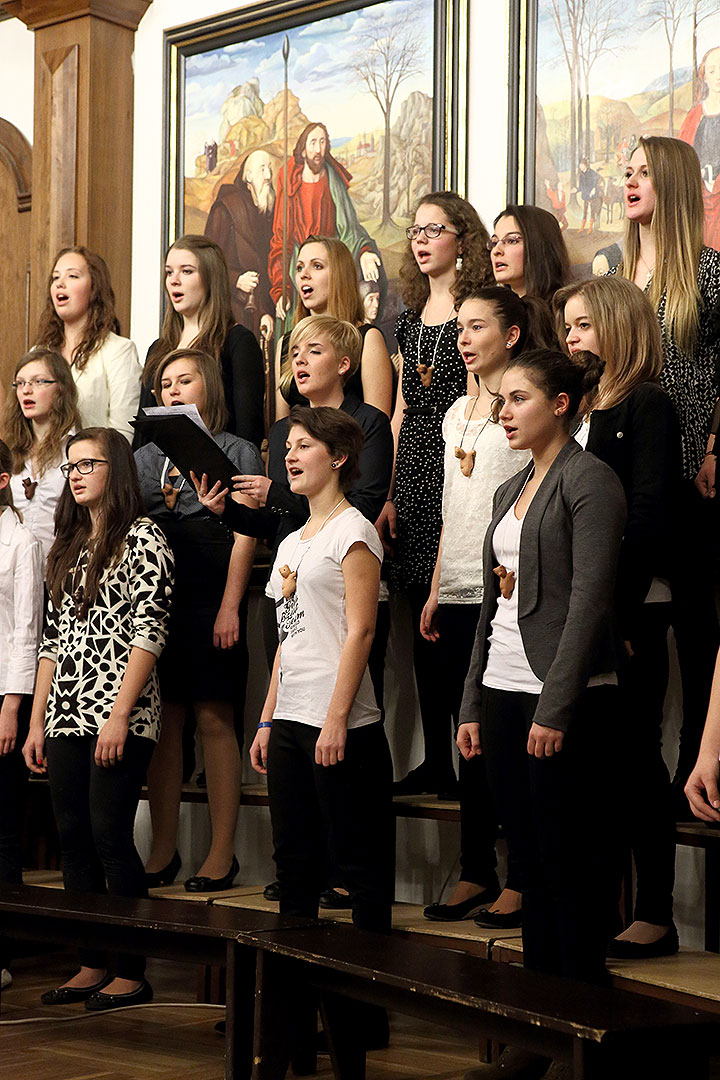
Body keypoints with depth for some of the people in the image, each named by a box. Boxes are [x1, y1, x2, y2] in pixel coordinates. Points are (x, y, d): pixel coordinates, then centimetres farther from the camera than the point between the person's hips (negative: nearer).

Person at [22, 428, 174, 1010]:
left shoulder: (143, 537, -5)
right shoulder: (68, 547, 17)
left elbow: (149, 633, -12)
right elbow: (54, 637, 17)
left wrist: (119, 716, -18)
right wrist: (37, 722, 13)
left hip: (120, 719, -7)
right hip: (67, 717, 7)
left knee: (111, 836, -8)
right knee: (73, 837, 6)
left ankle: (132, 972, 0)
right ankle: (91, 965, 14)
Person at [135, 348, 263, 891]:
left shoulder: (237, 452, 6)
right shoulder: (147, 456, 19)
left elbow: (244, 535, -1)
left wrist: (230, 606, -9)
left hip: (211, 599, -4)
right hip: (154, 597, 4)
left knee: (214, 719, -5)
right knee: (163, 719, 3)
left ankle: (222, 852, -1)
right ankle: (163, 849, 9)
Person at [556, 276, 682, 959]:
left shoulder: (647, 407, -7)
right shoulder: (579, 411, 17)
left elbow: (648, 519, -14)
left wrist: (618, 610, -19)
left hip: (631, 608, -8)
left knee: (635, 754, -5)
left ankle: (656, 916, 1)